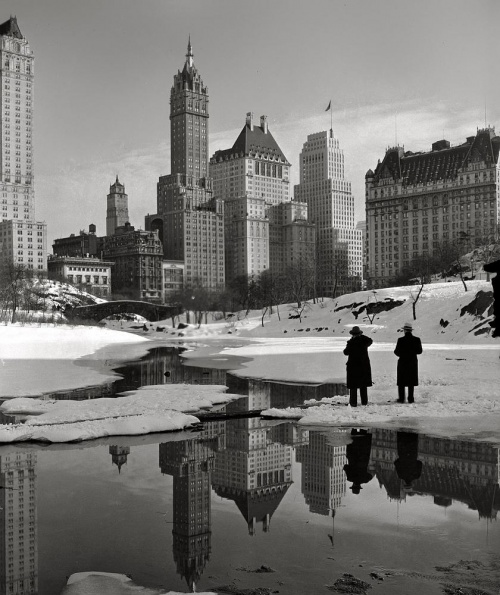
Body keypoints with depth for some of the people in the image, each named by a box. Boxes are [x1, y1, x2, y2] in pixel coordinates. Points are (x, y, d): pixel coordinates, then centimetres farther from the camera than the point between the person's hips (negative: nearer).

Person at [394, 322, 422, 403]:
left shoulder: (401, 340, -14)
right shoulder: (416, 340, -6)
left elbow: (397, 352, -11)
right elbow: (419, 351, 1)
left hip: (402, 362, -2)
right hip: (413, 362, 2)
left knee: (401, 381, 8)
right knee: (411, 381, 10)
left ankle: (401, 398, 7)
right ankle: (410, 398, 9)